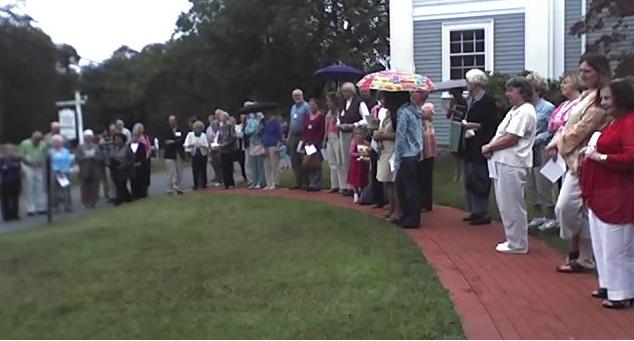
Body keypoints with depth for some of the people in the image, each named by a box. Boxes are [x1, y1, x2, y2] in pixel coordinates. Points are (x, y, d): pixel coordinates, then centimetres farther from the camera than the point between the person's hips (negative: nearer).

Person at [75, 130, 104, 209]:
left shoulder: (97, 147, 8)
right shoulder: (80, 147, 5)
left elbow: (102, 157, 0)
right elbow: (77, 158, -3)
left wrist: (93, 156, -14)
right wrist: (85, 157, -16)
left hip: (95, 172, 1)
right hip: (84, 171, -1)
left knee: (94, 188, 0)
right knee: (85, 188, -2)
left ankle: (93, 202, 8)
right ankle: (86, 202, 6)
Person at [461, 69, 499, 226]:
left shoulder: (488, 100, -12)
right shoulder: (470, 99, 14)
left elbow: (492, 125, -15)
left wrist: (473, 125, -17)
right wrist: (464, 122, 3)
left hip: (480, 147, -9)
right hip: (470, 146, 9)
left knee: (478, 179, -5)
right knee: (469, 179, 12)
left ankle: (483, 214, 4)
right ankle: (474, 211, 22)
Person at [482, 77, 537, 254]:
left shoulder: (525, 112, -14)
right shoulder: (516, 110, 19)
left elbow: (511, 139, -19)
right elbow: (502, 134, 20)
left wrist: (489, 147, -8)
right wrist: (491, 147, 2)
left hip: (512, 164, -10)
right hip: (504, 162, 10)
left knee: (512, 205, -3)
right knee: (506, 204, 15)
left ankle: (517, 244, 7)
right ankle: (514, 240, 24)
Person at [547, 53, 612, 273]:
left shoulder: (600, 101, -15)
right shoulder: (588, 96, 14)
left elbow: (581, 129, -17)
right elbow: (570, 125, 15)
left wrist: (558, 144, -3)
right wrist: (557, 143, 2)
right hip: (575, 159, 9)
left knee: (565, 207, -6)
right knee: (581, 211, 11)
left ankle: (577, 254, 11)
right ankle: (583, 256, 19)